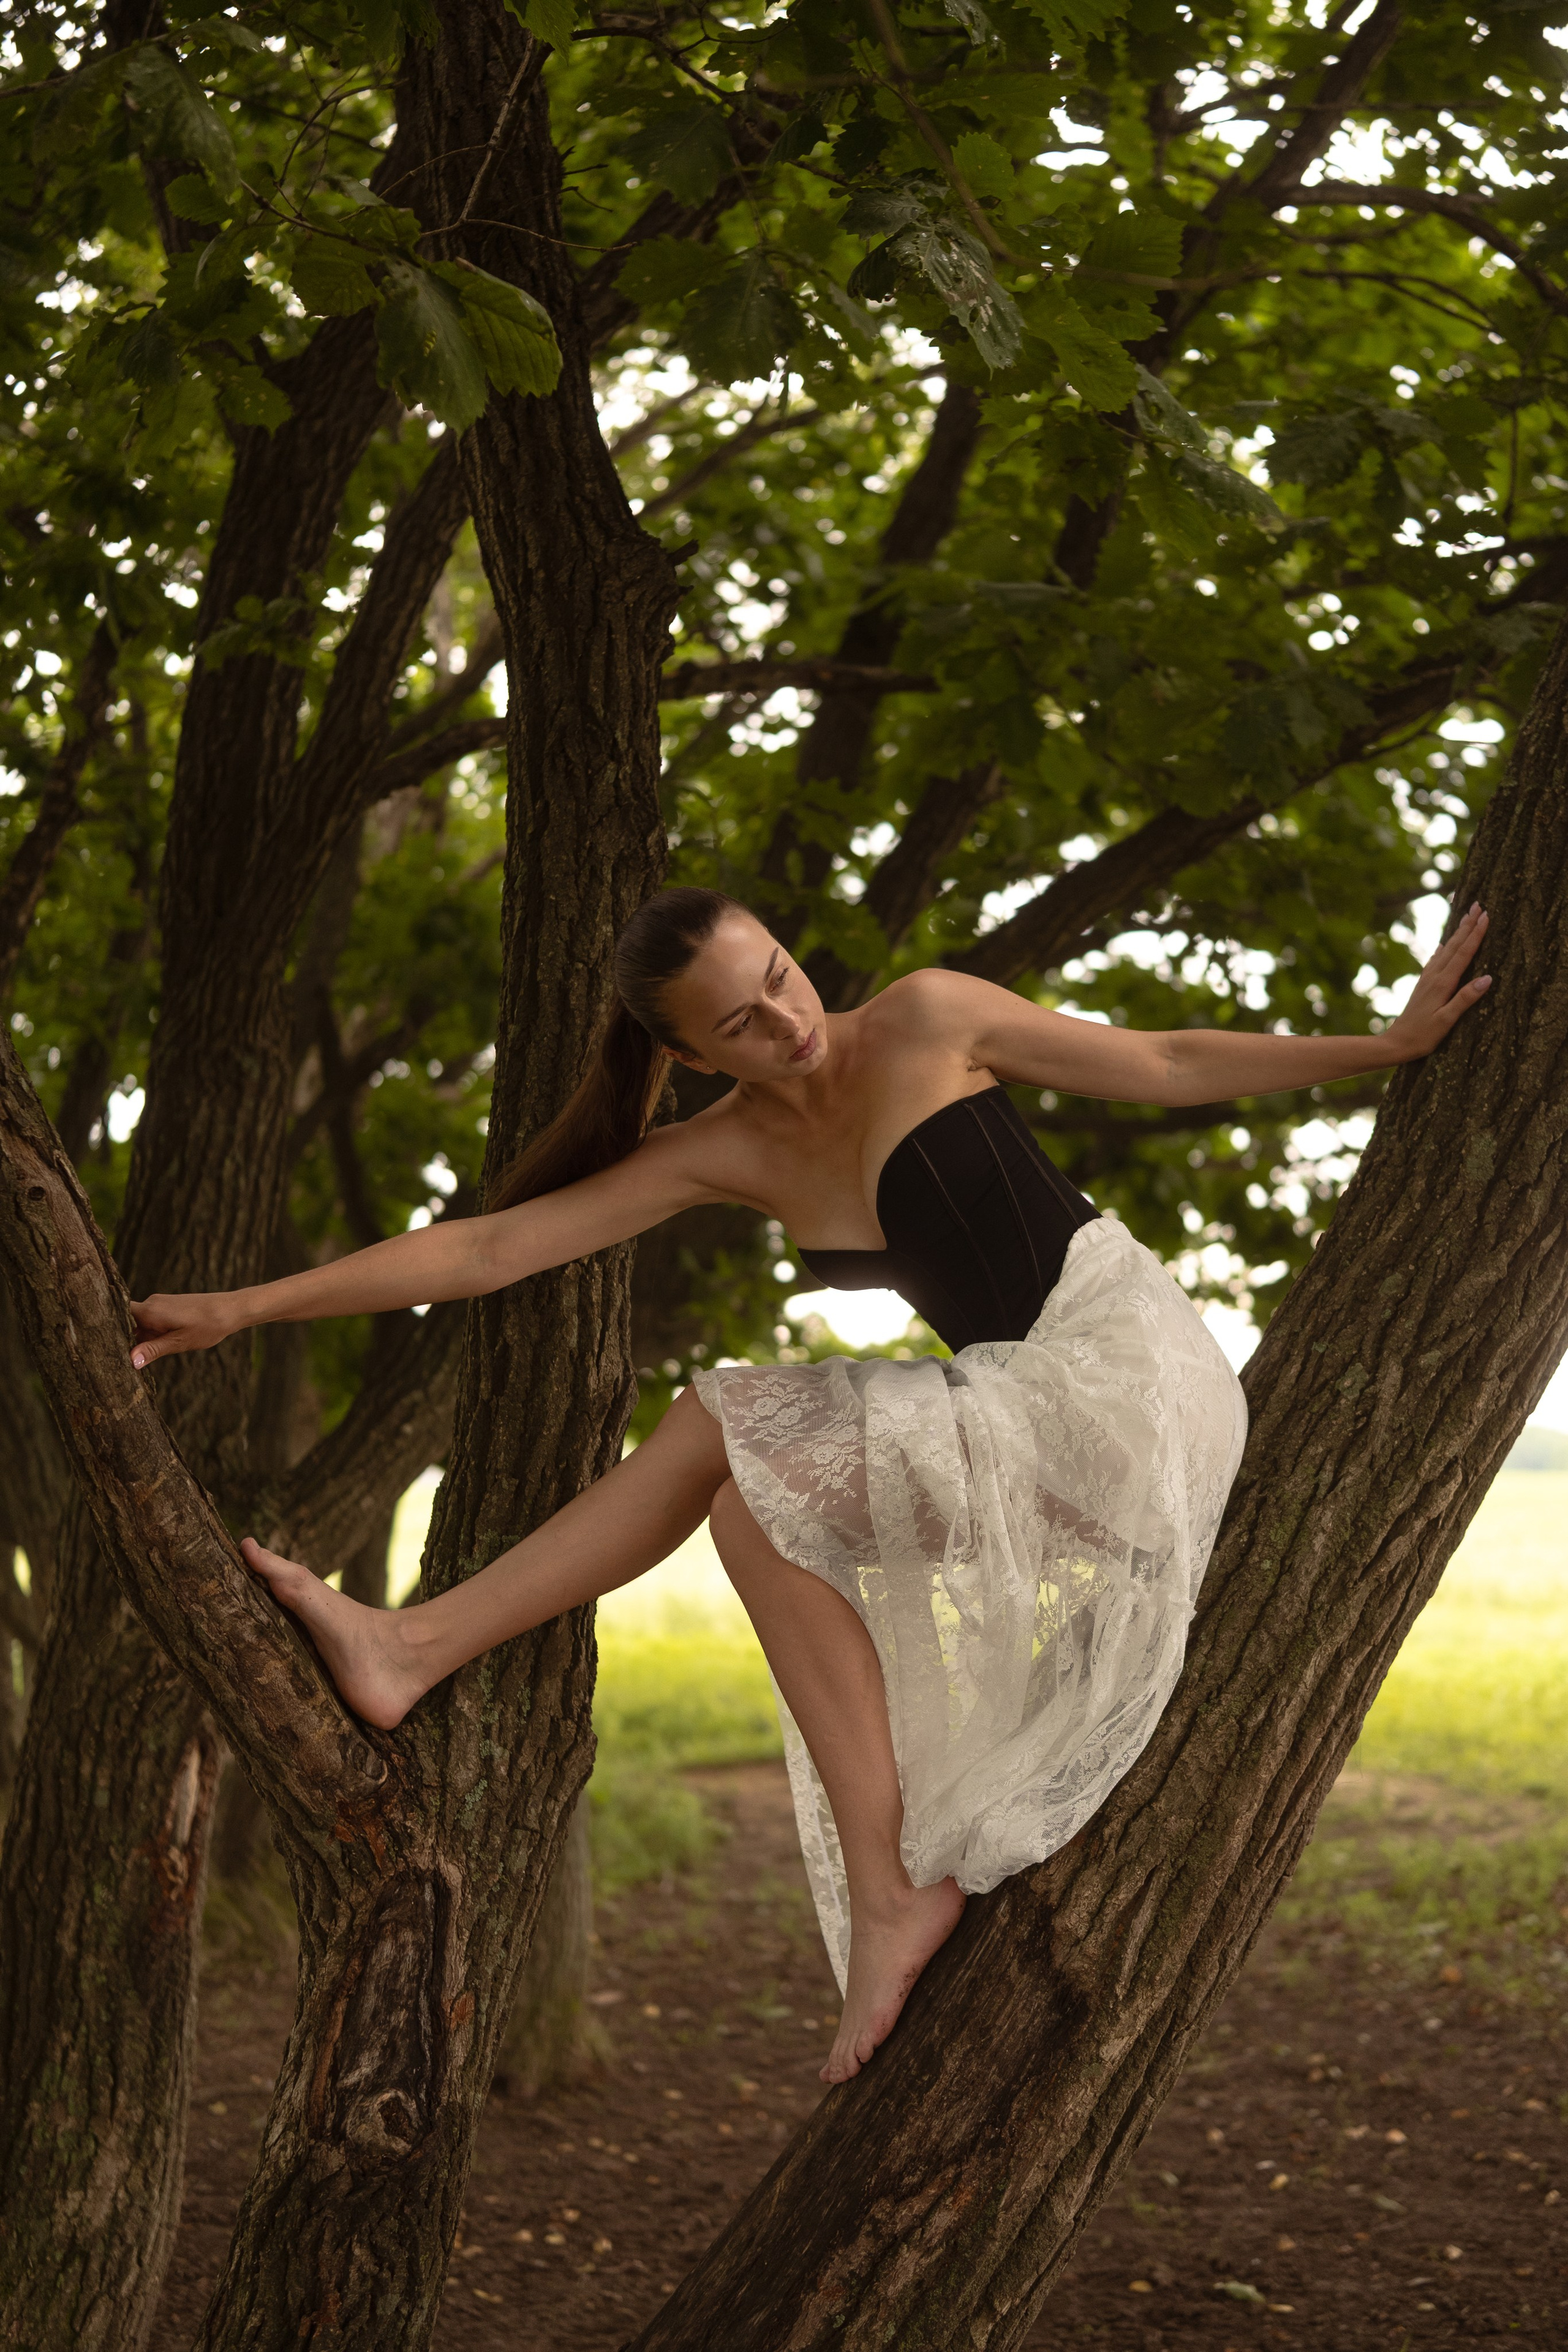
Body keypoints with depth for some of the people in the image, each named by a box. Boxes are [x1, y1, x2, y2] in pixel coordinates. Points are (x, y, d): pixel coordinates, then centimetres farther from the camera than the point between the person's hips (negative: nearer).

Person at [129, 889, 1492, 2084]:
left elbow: (1170, 1064, 5)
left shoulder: (926, 1022, -5)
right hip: (1031, 1414, 6)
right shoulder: (728, 1156, 6)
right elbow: (487, 1248, 5)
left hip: (1136, 1365, -6)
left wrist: (1392, 1047, 5)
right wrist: (249, 1308, 1)